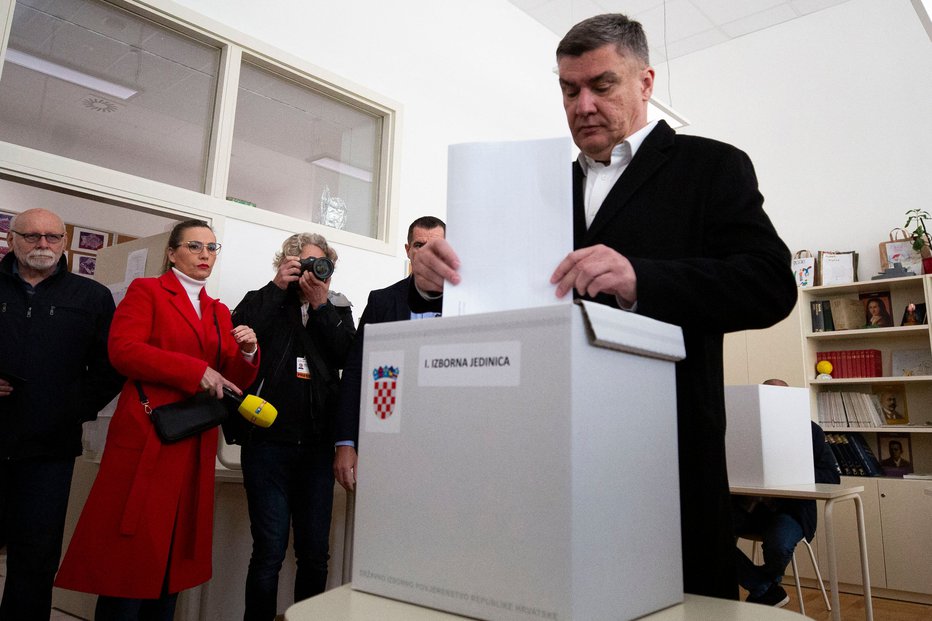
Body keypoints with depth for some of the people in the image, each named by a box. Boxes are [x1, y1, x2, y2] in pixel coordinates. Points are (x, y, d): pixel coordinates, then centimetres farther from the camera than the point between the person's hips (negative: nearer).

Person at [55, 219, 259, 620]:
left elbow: (235, 381, 14)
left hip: (195, 446, 5)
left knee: (172, 555, 9)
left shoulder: (219, 312, 19)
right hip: (146, 437, -5)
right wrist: (196, 370, -16)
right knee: (130, 556, -3)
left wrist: (247, 354, -7)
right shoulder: (146, 291, 4)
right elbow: (122, 349, -11)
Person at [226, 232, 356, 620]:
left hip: (317, 445, 2)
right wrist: (277, 287, -7)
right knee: (269, 551, 0)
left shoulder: (337, 309, 13)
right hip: (267, 440, -2)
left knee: (315, 553, 7)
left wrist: (320, 304, -7)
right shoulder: (263, 302, 9)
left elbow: (349, 358, -3)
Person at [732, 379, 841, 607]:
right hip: (747, 505, 3)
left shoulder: (809, 430, 0)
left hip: (789, 508, -2)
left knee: (778, 546, -35)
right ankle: (769, 591, -4)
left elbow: (832, 476, -6)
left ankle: (760, 592, 5)